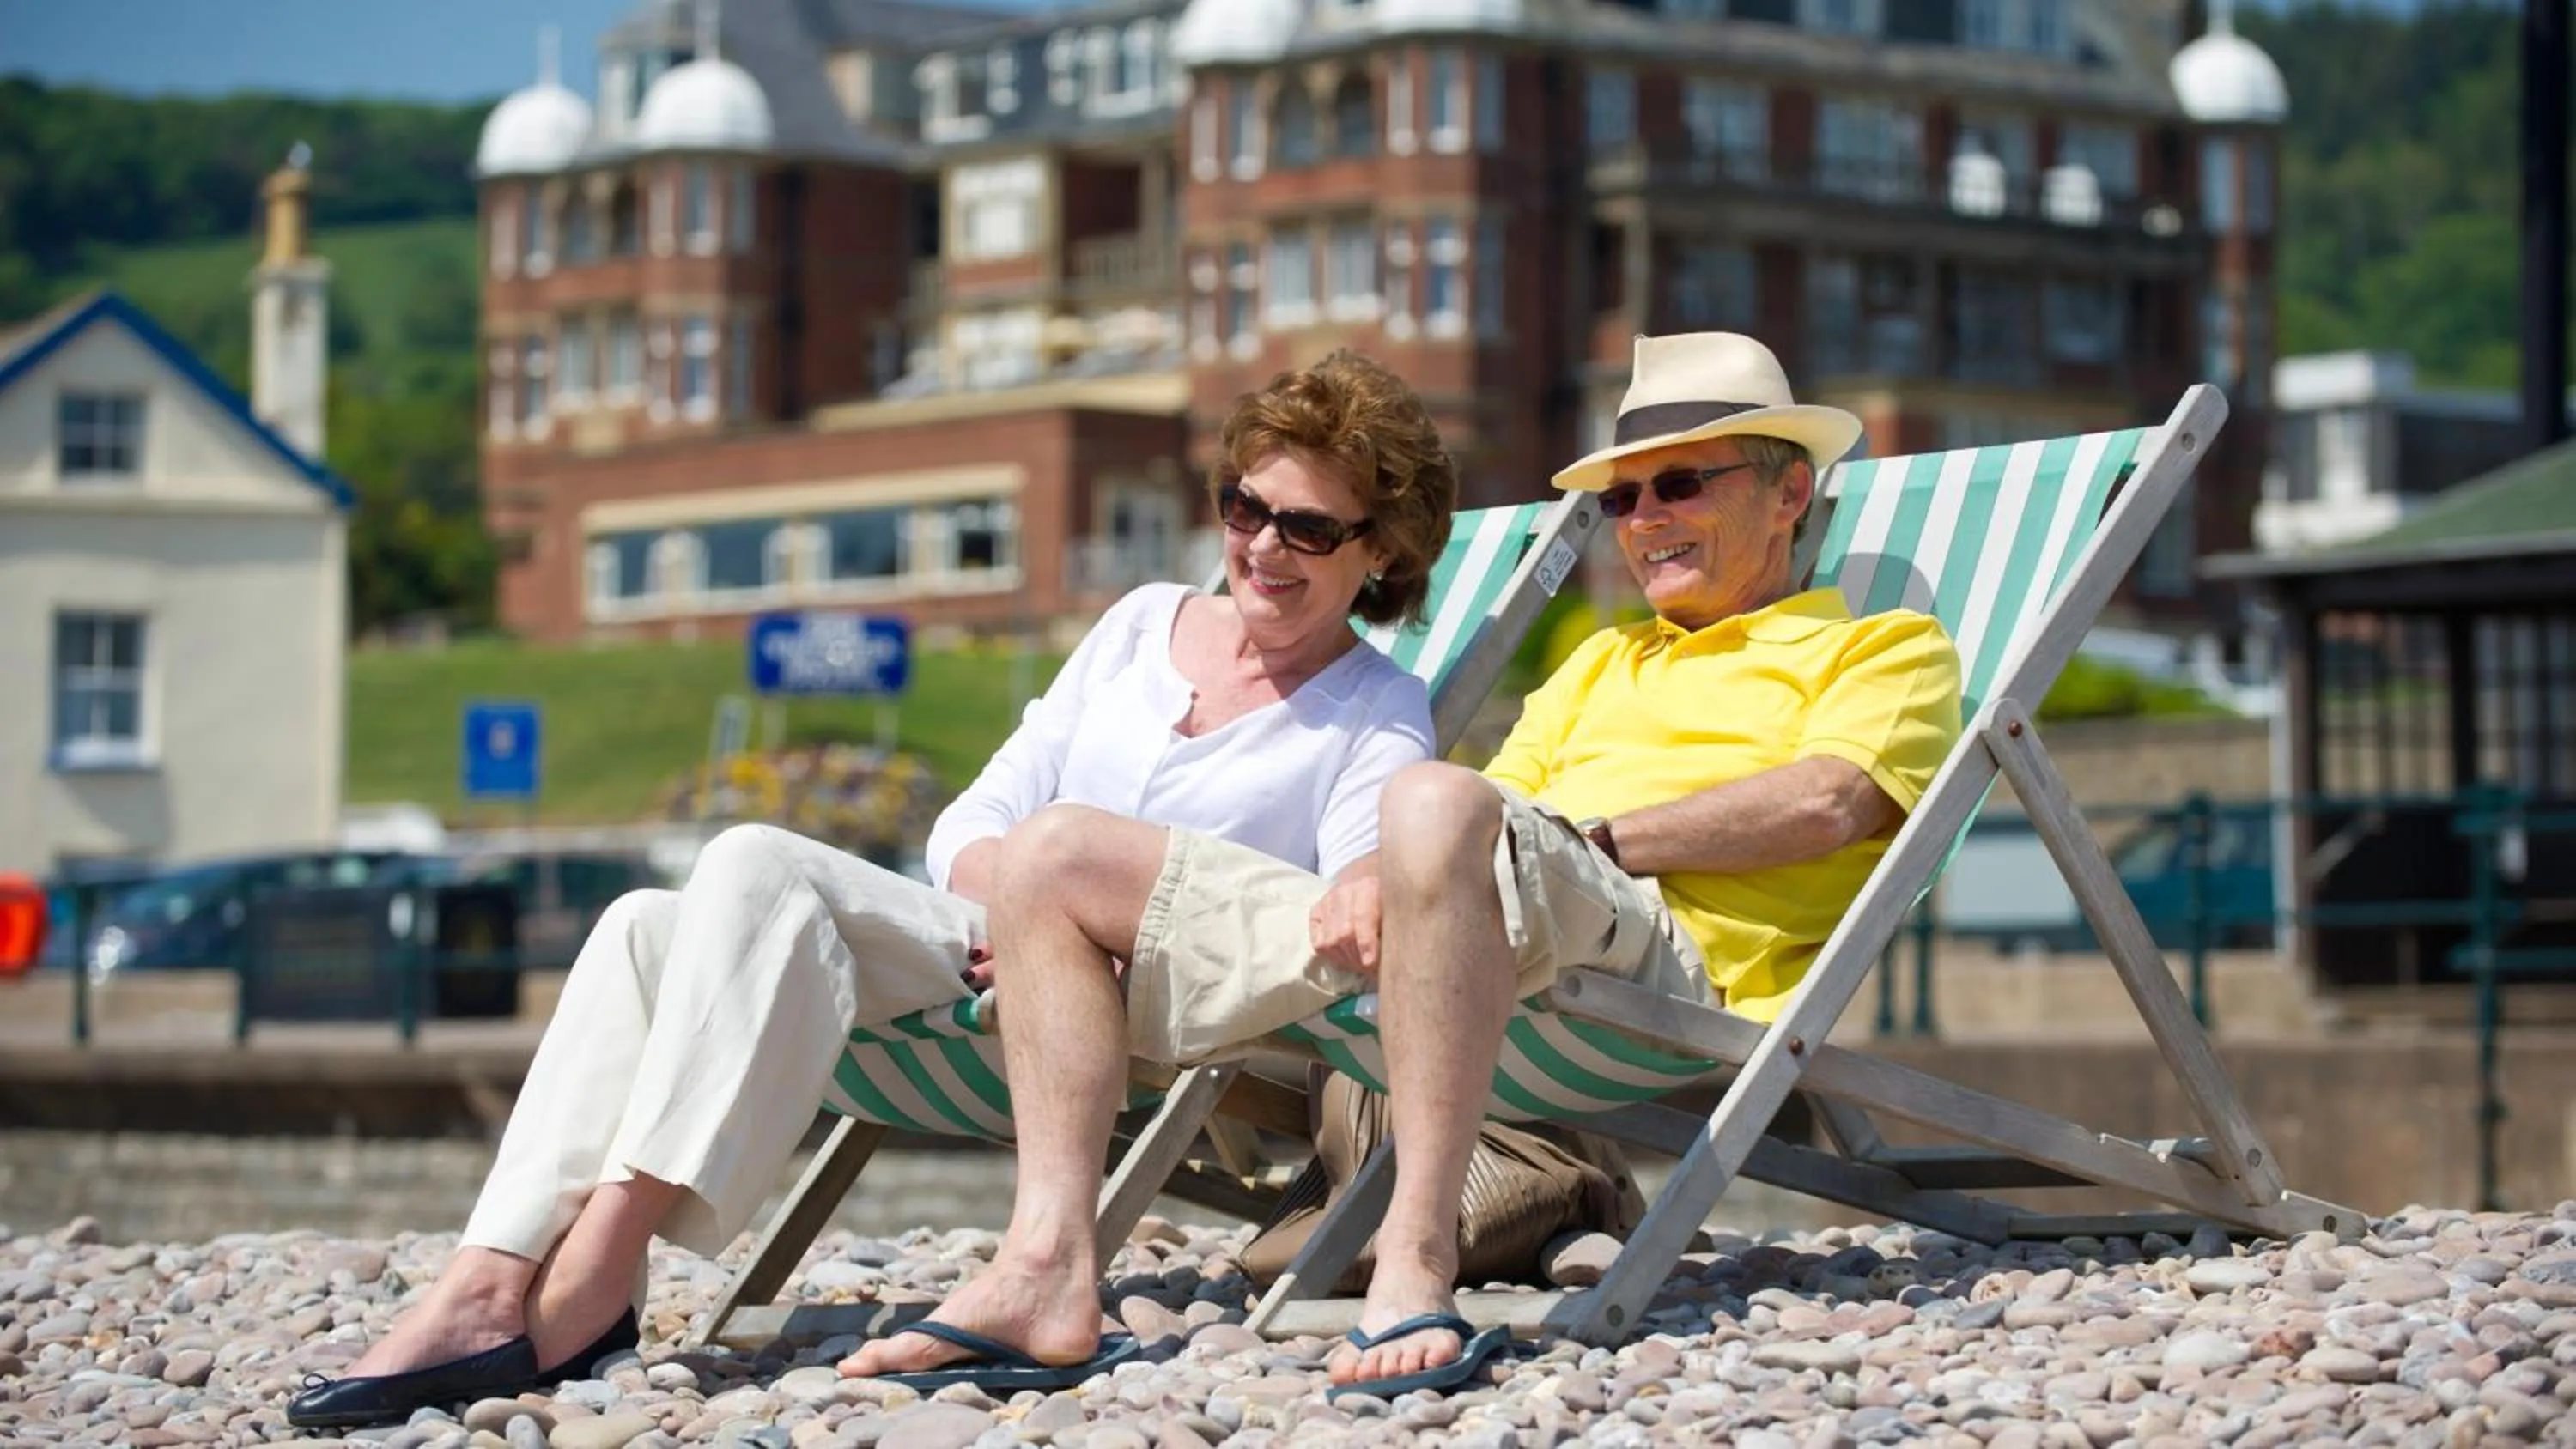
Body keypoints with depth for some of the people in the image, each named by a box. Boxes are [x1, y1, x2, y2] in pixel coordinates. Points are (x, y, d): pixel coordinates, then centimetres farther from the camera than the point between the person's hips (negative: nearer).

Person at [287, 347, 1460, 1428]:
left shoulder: (1377, 720, 7)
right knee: (650, 925, -20)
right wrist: (1010, 876, -9)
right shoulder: (1142, 626, 22)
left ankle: (594, 1275, -35)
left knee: (762, 865, -27)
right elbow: (969, 823, 17)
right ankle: (492, 1282, -35)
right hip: (970, 946, 6)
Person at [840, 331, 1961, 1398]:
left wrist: (1585, 838, -10)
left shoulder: (1884, 648, 17)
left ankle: (1415, 1265, -43)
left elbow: (1825, 802, -4)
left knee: (1439, 799, -41)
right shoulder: (1599, 667, 37)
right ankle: (1047, 1267, -18)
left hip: (1667, 947, -8)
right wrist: (1374, 873, 0)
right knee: (1059, 860, 0)